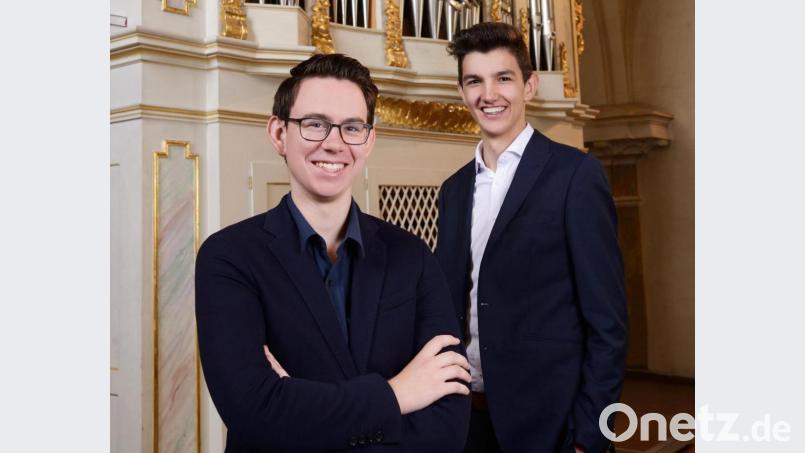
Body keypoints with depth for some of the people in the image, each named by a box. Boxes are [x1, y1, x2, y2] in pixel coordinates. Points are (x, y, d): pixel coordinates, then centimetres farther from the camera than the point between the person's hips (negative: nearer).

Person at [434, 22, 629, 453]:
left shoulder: (576, 173, -9)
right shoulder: (454, 189, 7)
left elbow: (606, 319, -11)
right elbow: (449, 305, 11)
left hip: (547, 417, -5)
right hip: (466, 411, 5)